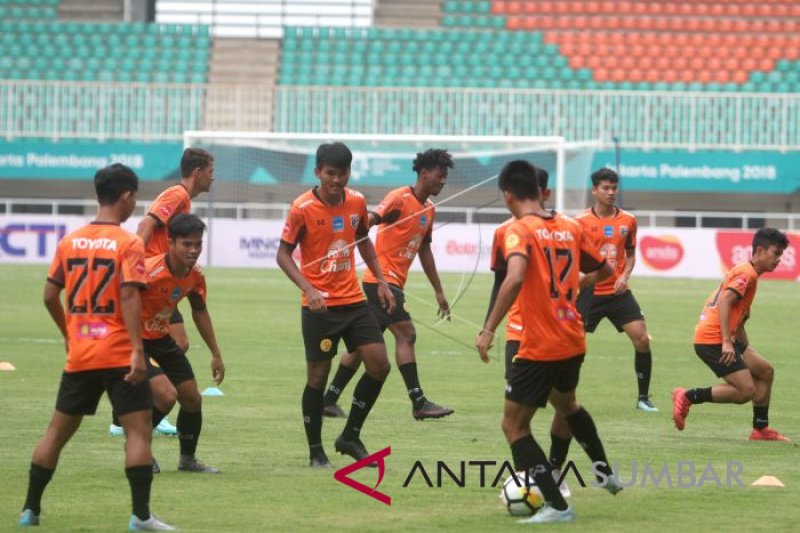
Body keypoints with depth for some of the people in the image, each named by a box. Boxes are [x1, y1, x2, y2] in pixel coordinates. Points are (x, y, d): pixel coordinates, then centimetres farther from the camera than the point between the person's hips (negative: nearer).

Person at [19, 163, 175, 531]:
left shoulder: (70, 242, 6)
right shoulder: (128, 243, -10)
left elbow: (50, 296, 9)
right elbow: (129, 297, -19)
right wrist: (137, 350, -22)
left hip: (79, 355, 5)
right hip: (119, 355, -5)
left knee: (57, 431, 14)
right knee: (139, 430, -2)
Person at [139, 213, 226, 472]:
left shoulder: (195, 276, -7)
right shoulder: (150, 272, -31)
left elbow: (200, 312, 10)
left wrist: (216, 354, 13)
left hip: (161, 338, 8)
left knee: (192, 397, 8)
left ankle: (187, 459, 26)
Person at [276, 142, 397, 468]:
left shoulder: (356, 202, 3)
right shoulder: (302, 208, -12)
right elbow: (283, 254, -10)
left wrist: (381, 281, 15)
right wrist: (308, 288, -23)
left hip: (353, 300, 5)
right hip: (320, 306, -5)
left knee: (379, 366, -1)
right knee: (318, 377, 0)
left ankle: (350, 437, 14)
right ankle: (316, 450, 14)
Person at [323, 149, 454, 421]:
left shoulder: (428, 208, 16)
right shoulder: (400, 198, -11)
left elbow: (425, 251, 25)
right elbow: (369, 221, -24)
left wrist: (439, 292, 27)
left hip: (393, 282, 9)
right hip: (382, 278, -9)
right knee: (406, 334, -14)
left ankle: (329, 399, 16)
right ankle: (419, 403, -16)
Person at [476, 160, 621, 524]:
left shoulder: (519, 230, -13)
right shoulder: (570, 228, 6)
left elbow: (514, 279, -30)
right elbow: (603, 271, 18)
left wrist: (488, 330, -26)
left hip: (538, 348, -7)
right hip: (573, 342, 7)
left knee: (514, 425, 5)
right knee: (565, 401, 35)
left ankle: (557, 506, -2)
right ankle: (605, 473, 44)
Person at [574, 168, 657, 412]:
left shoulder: (628, 220, 4)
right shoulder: (582, 222, -5)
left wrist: (625, 275, -3)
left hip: (618, 292, 2)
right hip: (590, 292, -2)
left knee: (642, 339, -8)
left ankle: (643, 398, 3)